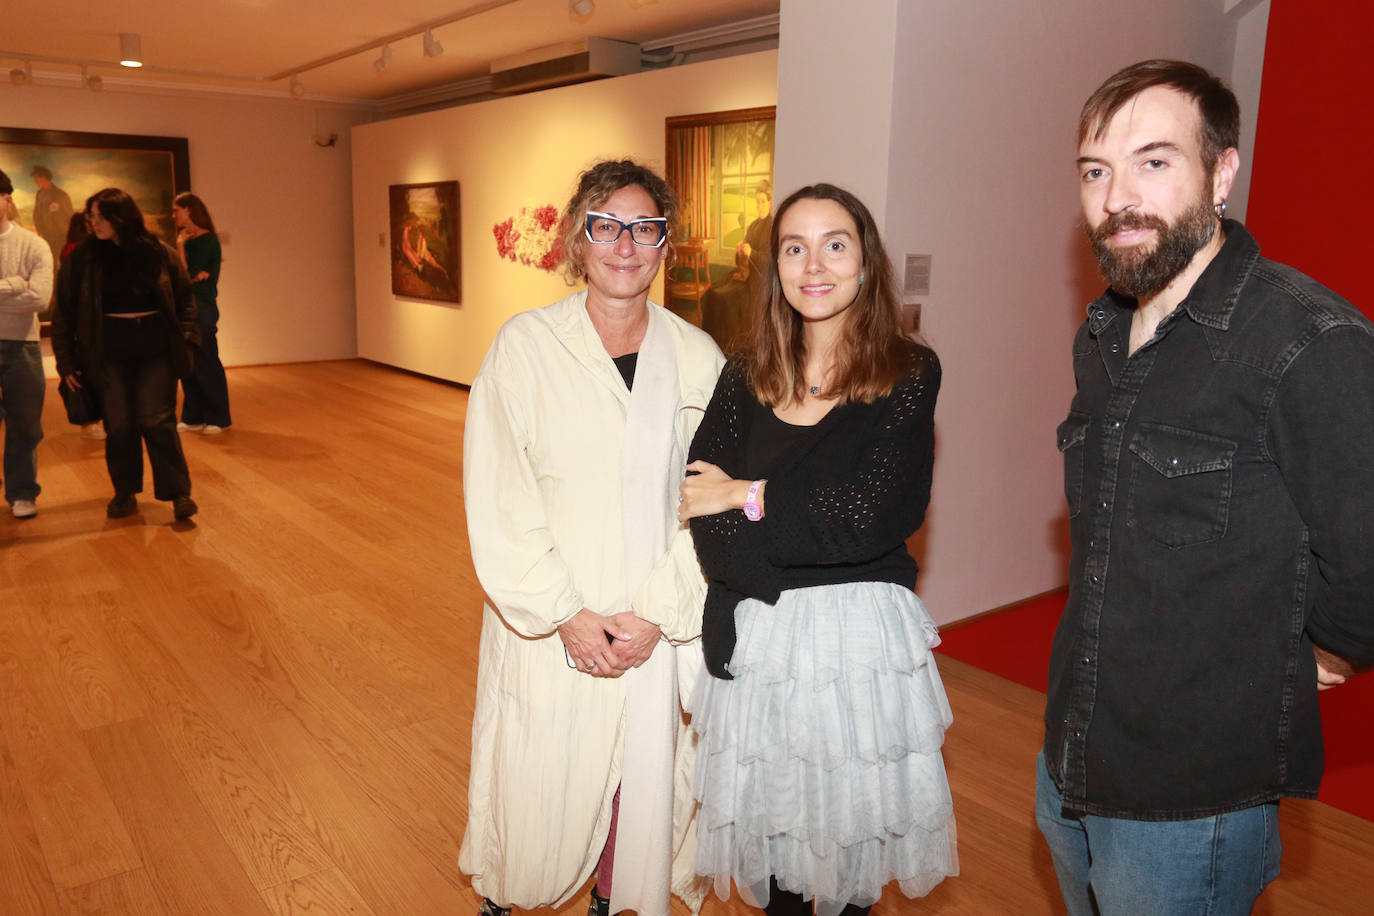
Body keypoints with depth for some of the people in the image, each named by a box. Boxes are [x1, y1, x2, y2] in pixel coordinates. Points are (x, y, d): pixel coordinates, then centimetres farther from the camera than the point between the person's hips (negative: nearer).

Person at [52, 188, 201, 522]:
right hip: (109, 353, 1)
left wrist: (185, 339, -1)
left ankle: (178, 493, 2)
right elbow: (64, 310, 6)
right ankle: (124, 493, 19)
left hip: (156, 348, -1)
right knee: (118, 425, 3)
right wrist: (66, 361, 2)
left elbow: (185, 299, 10)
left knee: (157, 421, -5)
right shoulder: (82, 257, 1)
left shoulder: (159, 253, 0)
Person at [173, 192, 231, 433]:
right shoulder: (187, 239, 15)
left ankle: (219, 419, 6)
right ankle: (193, 417, 15)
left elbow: (188, 274, -14)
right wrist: (194, 275, -11)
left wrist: (180, 246, -10)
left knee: (206, 363, -3)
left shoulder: (207, 240, -9)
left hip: (201, 307, -8)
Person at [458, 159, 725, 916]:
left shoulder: (699, 358, -2)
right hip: (548, 625, -1)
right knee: (534, 779, 13)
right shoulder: (524, 345, -7)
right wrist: (565, 615, -13)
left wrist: (657, 613, -11)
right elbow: (497, 501, -9)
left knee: (643, 775, 15)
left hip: (660, 628, 2)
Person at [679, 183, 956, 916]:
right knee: (768, 813, 14)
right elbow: (707, 522, -7)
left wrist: (750, 497, -7)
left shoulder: (909, 374, -4)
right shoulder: (745, 378, 2)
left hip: (863, 635, -2)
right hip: (754, 635, 2)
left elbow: (873, 517, -14)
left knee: (852, 814, 13)